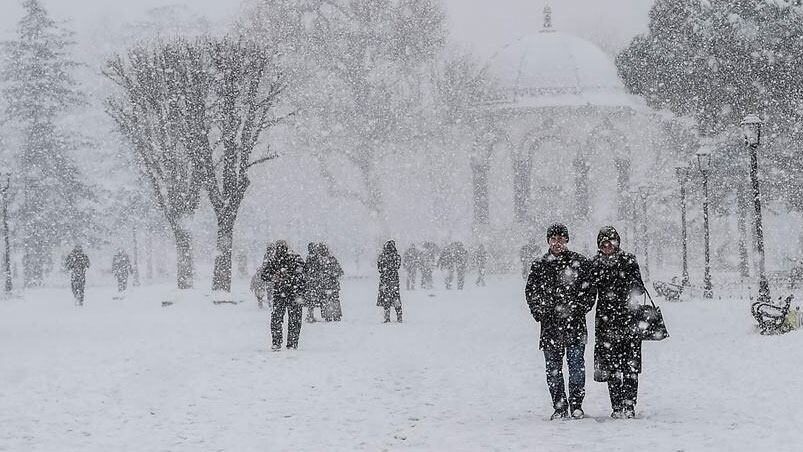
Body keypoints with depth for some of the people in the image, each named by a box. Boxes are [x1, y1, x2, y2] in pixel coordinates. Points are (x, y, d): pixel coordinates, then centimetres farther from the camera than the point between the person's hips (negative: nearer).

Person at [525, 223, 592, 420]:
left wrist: (581, 308, -7)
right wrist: (540, 313, -1)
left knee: (577, 365, -4)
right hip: (550, 324, 2)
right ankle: (559, 407, 10)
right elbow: (530, 292, 13)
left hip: (575, 323, -2)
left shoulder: (579, 262, 5)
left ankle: (576, 405, 5)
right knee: (553, 369, 3)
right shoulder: (539, 266, 10)